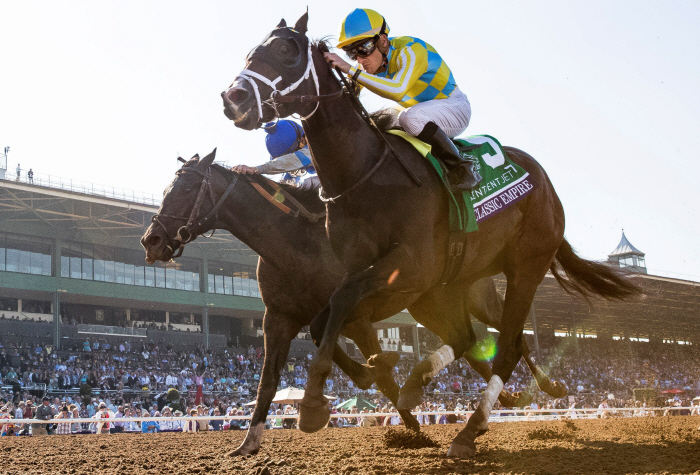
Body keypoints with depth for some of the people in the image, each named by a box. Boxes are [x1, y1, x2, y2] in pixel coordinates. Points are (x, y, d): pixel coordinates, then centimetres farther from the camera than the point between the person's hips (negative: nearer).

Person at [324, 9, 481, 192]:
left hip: (454, 107, -8)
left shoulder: (410, 51, -29)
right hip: (421, 110, 8)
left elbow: (398, 91, -47)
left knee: (412, 117, -37)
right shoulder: (372, 61, -5)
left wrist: (350, 70, -50)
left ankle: (462, 170, -24)